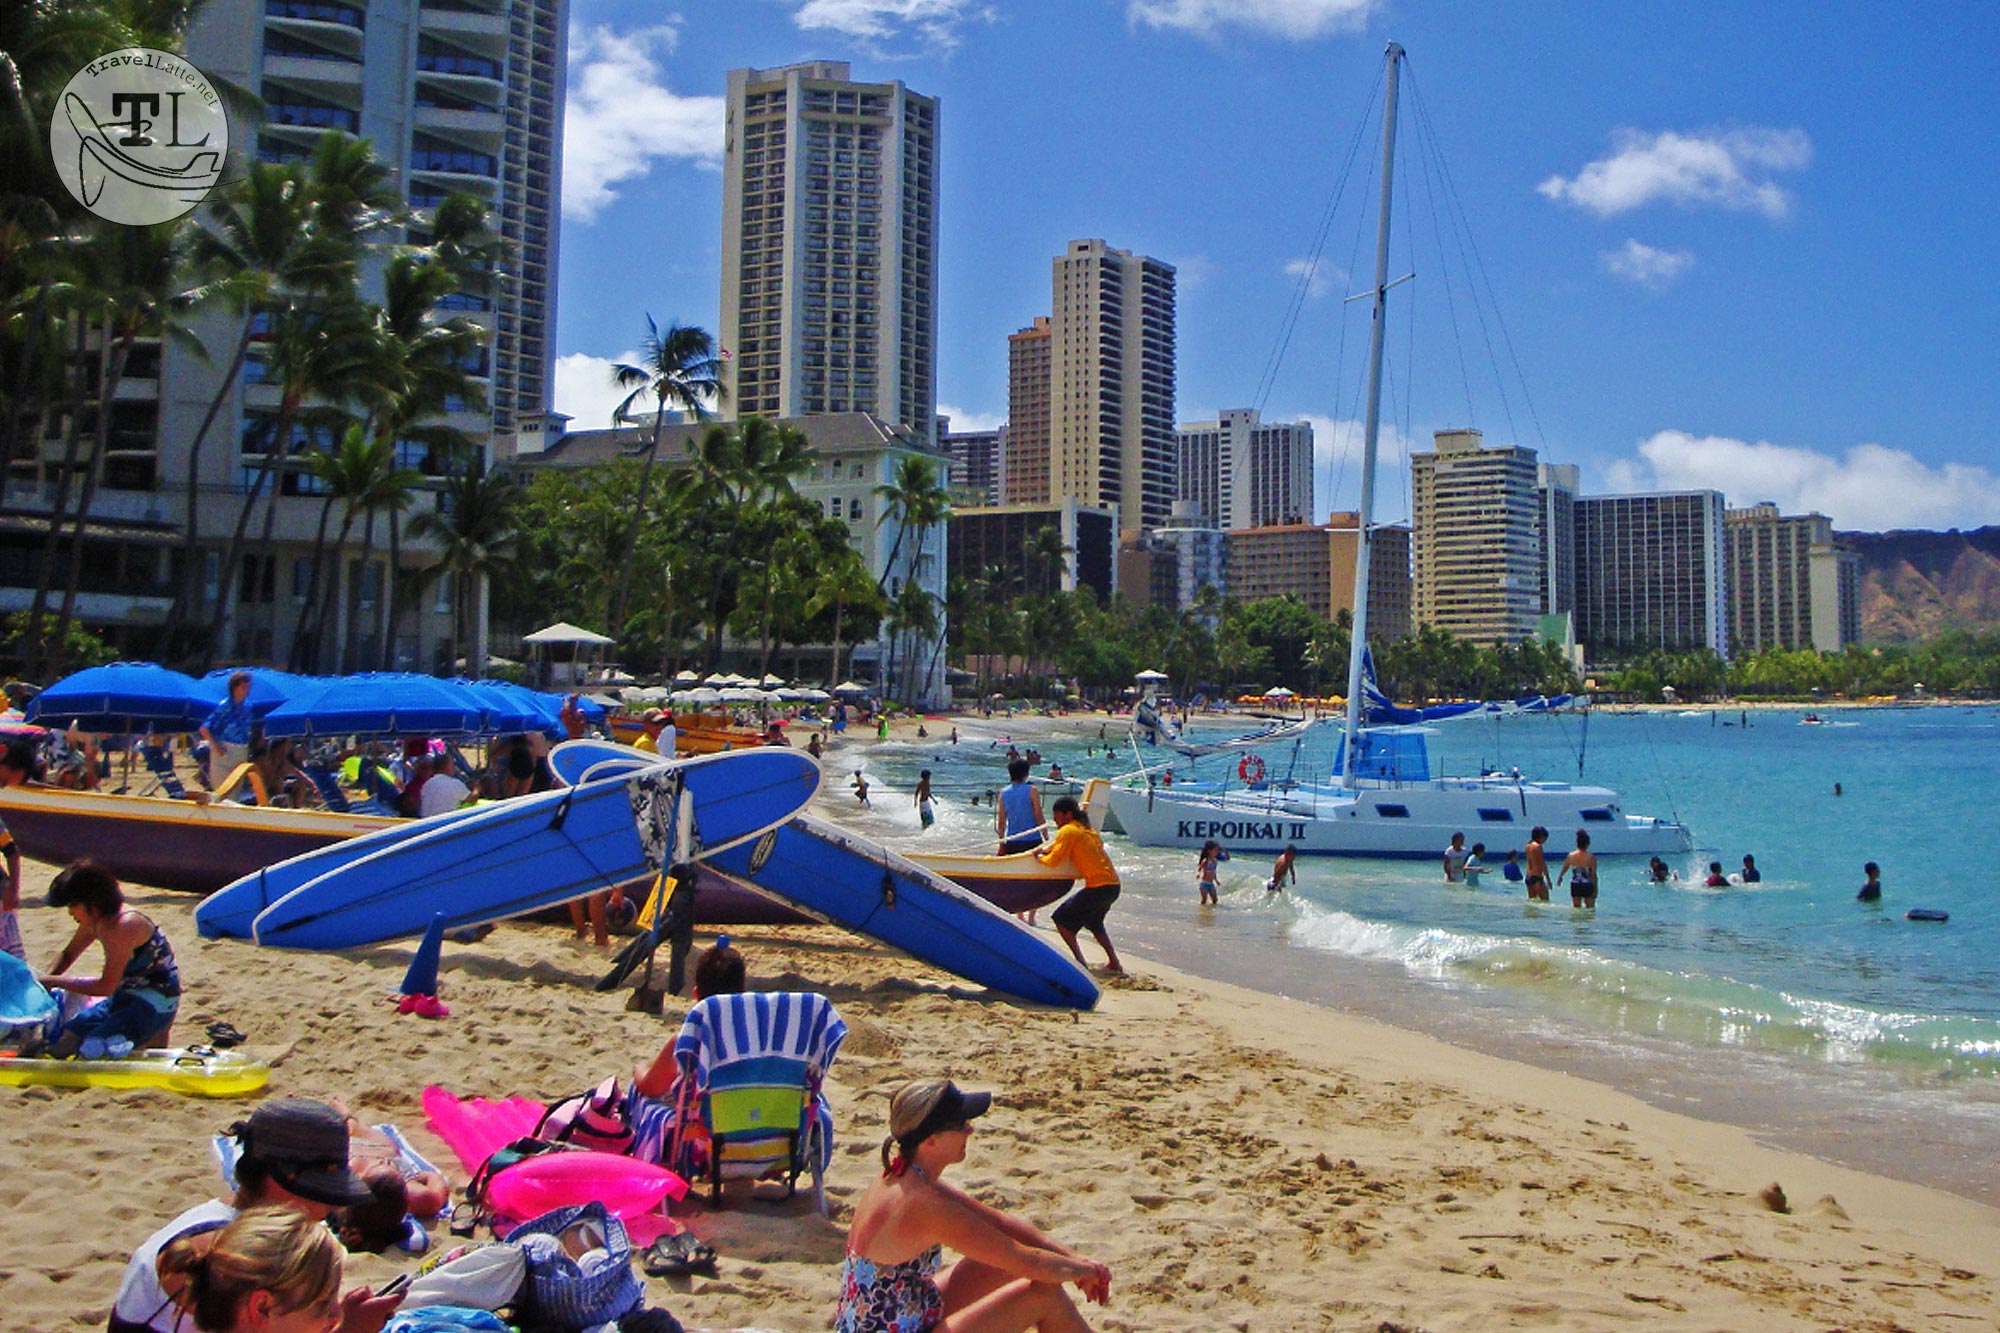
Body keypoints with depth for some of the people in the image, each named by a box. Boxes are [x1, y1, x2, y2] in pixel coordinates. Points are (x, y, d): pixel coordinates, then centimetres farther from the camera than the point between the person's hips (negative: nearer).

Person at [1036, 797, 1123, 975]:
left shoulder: (1067, 831, -7)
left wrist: (1039, 856, 10)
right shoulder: (1089, 829, 18)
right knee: (1094, 923, 30)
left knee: (1061, 919, 1)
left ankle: (1080, 962, -6)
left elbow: (1053, 860, -12)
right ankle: (1115, 964, 25)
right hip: (1113, 885, 9)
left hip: (1098, 886, -9)